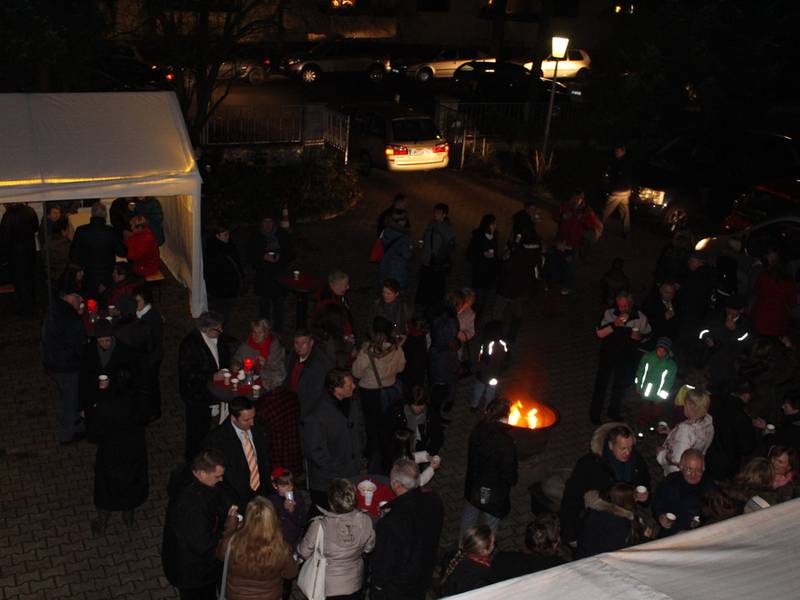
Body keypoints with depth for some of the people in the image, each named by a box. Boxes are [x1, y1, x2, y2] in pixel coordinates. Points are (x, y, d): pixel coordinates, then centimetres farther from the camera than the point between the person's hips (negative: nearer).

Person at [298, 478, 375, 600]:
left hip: (326, 589, -2)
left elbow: (304, 553, -12)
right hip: (354, 587, 2)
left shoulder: (319, 526, -30)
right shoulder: (365, 521, -21)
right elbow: (368, 548, -3)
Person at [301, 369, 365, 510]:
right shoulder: (316, 418, -20)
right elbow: (315, 452, -16)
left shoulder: (354, 405, 3)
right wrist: (339, 471, -11)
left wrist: (359, 460, 9)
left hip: (354, 477, 6)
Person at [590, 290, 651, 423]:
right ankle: (595, 414, 22)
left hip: (627, 357, 2)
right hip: (608, 353, -2)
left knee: (621, 384, 18)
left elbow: (647, 334, 4)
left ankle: (613, 412, 40)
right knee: (601, 383, 5)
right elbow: (600, 333, -16)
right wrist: (614, 325, -31)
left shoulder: (640, 317, -10)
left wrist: (640, 336, -19)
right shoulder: (609, 314, -14)